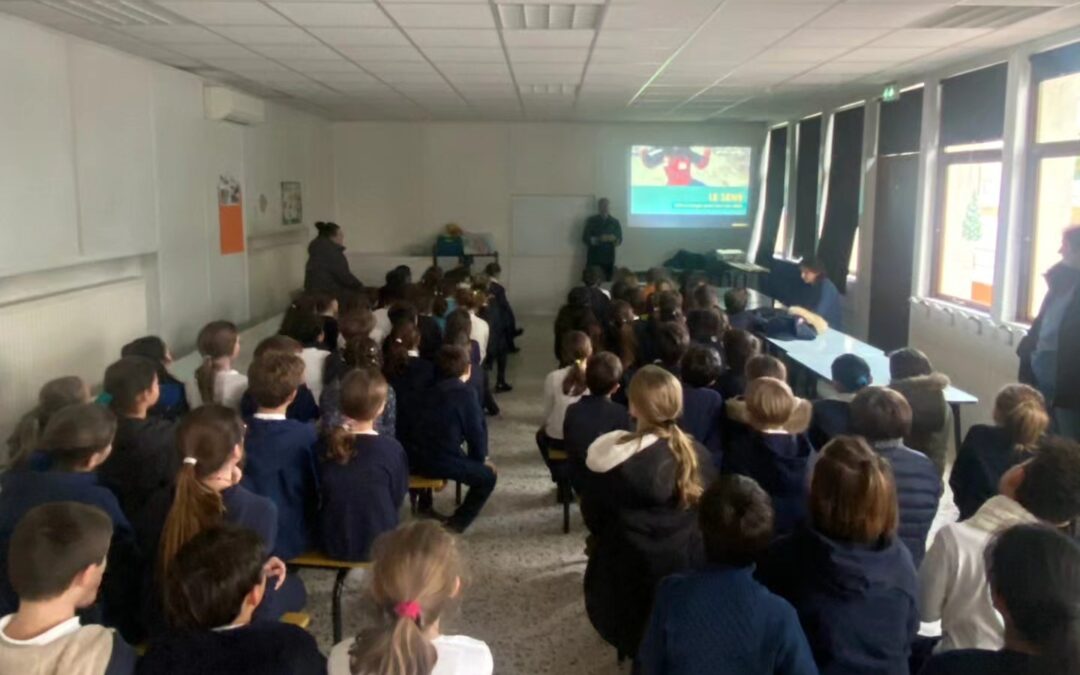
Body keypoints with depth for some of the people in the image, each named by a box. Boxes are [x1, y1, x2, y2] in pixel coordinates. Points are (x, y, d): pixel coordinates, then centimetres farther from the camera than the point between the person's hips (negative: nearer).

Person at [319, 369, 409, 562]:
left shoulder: (326, 445, -10)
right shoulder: (392, 449, -19)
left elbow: (321, 492, 7)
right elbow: (398, 499, -6)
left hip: (333, 543, 3)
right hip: (377, 545, -3)